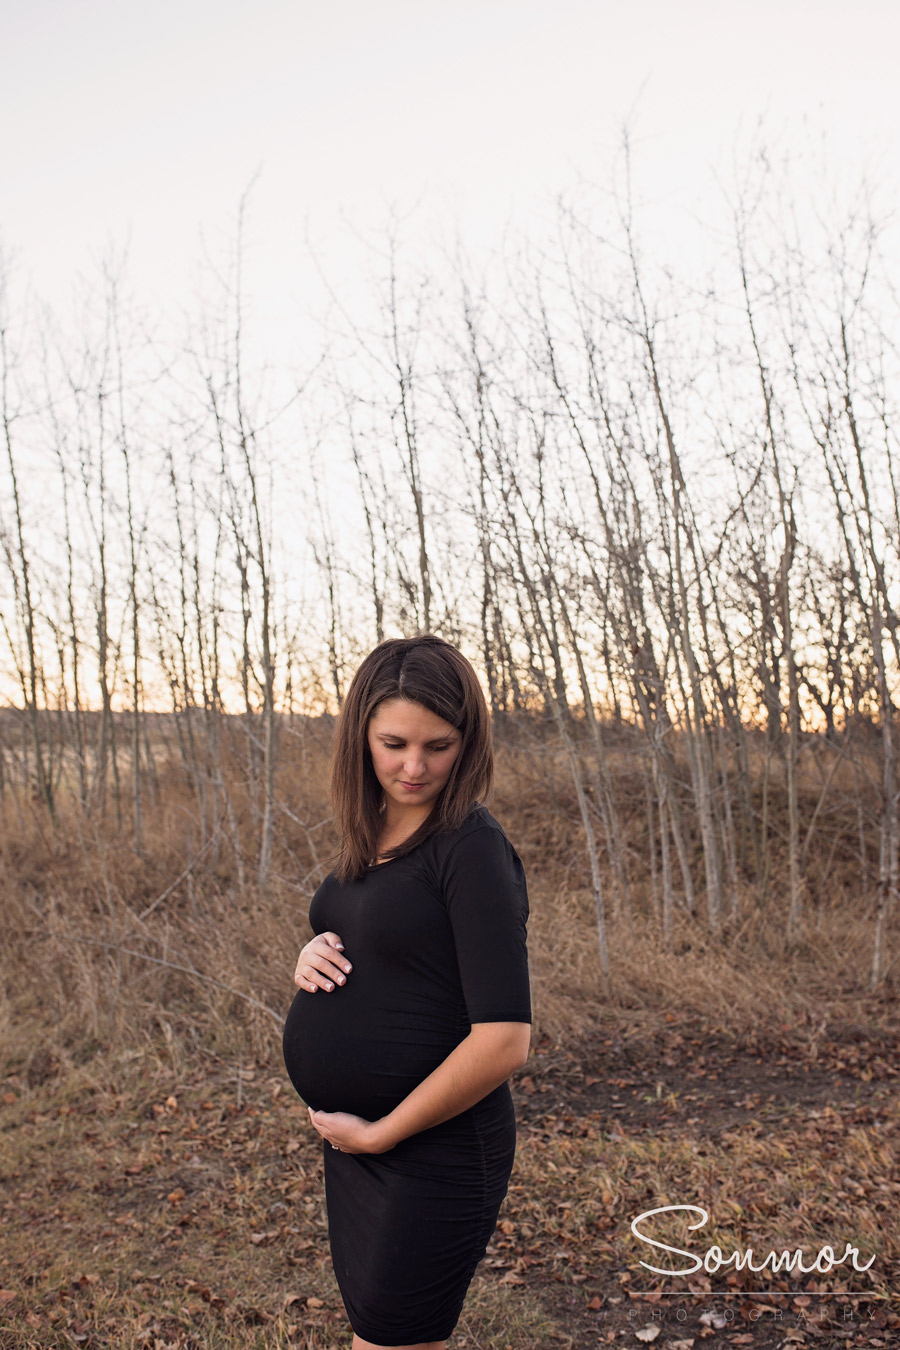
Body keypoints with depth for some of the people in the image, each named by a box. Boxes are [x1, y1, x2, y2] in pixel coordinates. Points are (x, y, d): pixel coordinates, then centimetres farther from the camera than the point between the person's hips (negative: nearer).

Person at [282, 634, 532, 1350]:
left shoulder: (474, 846, -20)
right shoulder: (373, 837, 5)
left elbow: (504, 1040, -24)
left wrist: (378, 1132, -16)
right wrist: (314, 956, -5)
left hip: (435, 1152, -8)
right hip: (349, 1138, 8)